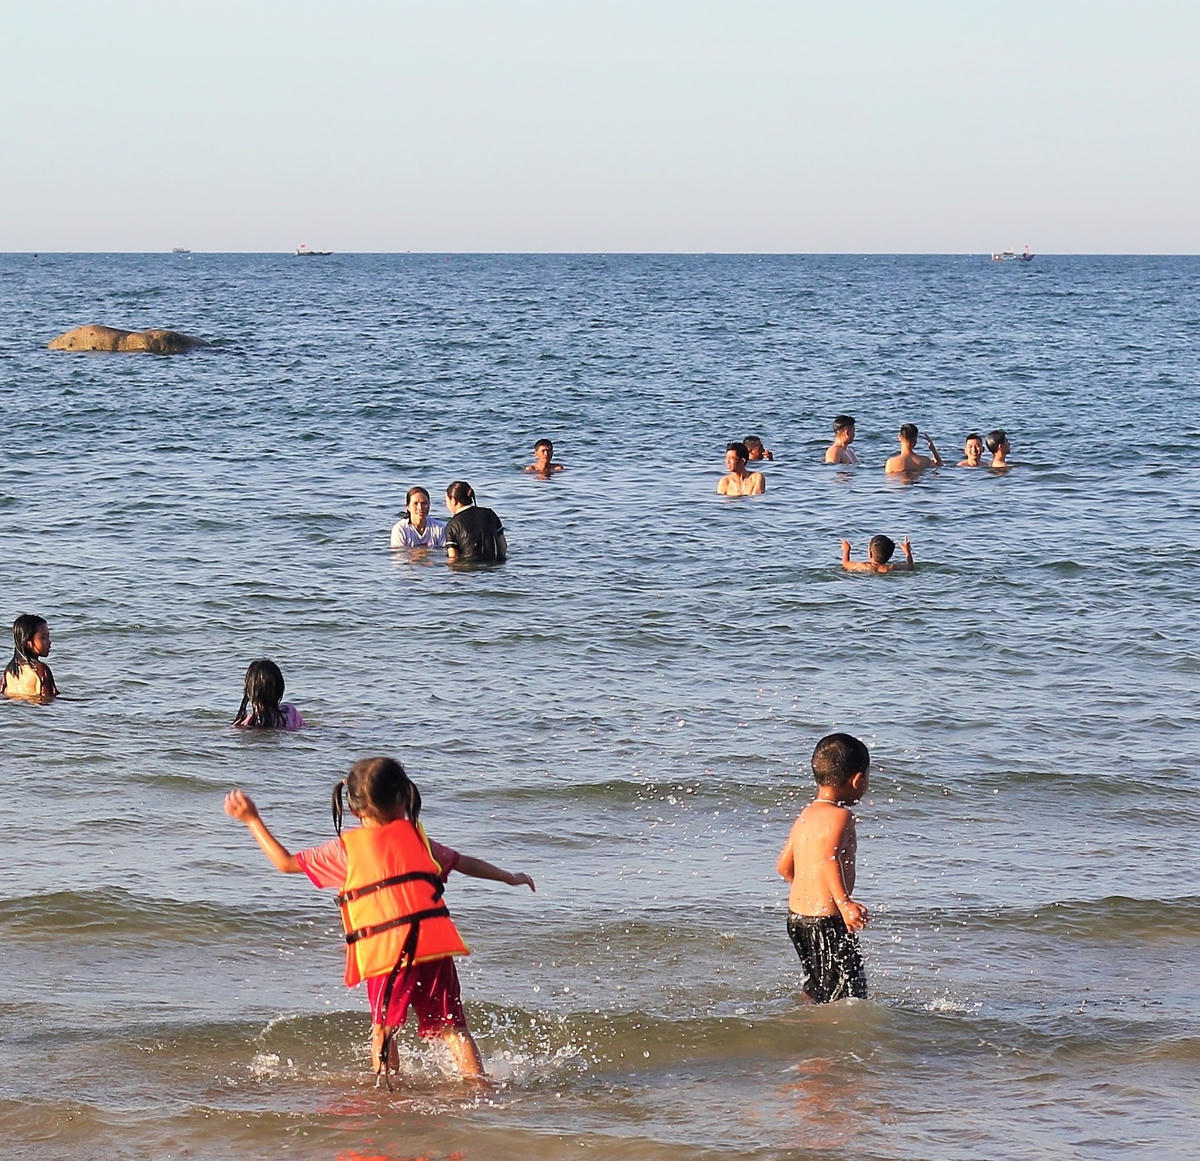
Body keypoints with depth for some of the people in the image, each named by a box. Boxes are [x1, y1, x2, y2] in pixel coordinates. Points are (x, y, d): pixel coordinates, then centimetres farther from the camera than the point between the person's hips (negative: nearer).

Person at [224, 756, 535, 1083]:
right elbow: (464, 863, 27)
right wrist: (510, 878, 43)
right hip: (434, 944, 2)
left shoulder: (345, 848, 6)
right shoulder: (416, 837, 14)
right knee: (451, 1027, 8)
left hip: (385, 954, -2)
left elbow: (286, 862, 12)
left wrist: (252, 820, 21)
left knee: (383, 1026, 15)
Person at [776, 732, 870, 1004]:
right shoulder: (840, 815, -15)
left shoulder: (805, 815, 11)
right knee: (849, 999, -9)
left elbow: (784, 866, 21)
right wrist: (844, 903, -41)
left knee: (815, 991, 23)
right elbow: (828, 857, -32)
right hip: (827, 921, -9)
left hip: (796, 915, 9)